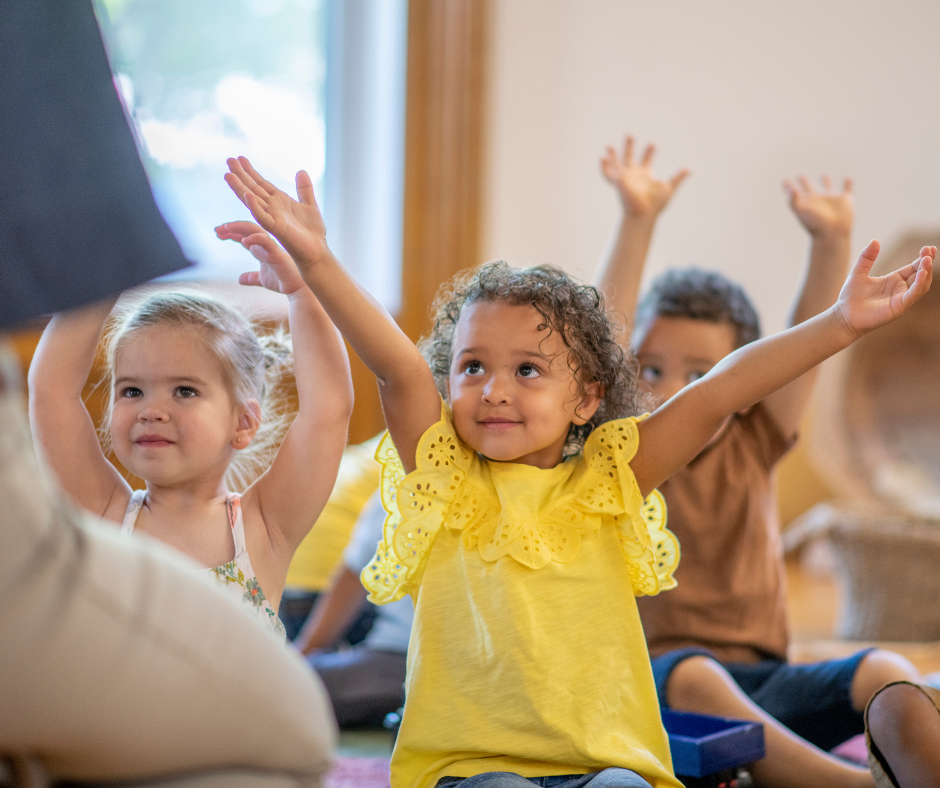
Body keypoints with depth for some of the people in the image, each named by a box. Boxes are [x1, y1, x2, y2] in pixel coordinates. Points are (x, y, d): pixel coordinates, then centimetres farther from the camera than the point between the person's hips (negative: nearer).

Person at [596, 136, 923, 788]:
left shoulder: (752, 448, 12)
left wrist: (831, 242, -11)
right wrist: (638, 223, -19)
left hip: (761, 679, 4)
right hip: (656, 678, -4)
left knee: (885, 671, -21)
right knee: (694, 675, -38)